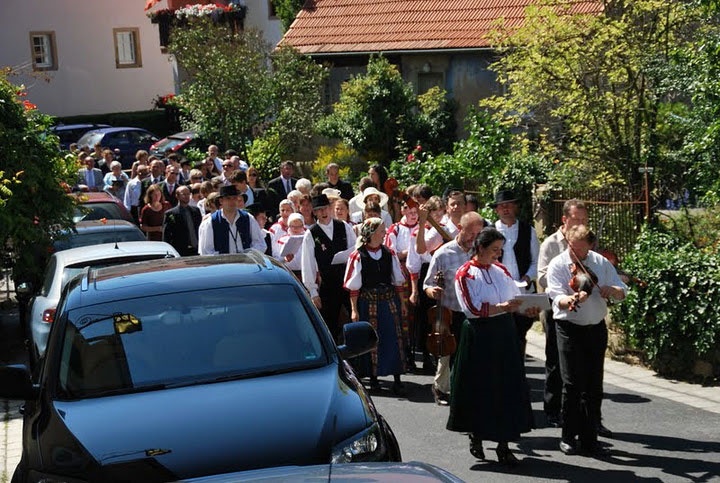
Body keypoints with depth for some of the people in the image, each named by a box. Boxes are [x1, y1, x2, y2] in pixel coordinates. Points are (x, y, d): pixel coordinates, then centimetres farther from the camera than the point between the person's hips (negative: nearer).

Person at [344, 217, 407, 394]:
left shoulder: (389, 253, 4)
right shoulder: (358, 256, -7)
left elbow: (398, 281, 12)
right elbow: (354, 286, -5)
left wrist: (402, 302, 10)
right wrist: (354, 310, -7)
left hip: (389, 300, 3)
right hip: (368, 303, -3)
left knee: (394, 338, 1)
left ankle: (397, 379, 7)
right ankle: (373, 377, 19)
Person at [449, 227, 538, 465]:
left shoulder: (501, 270, 12)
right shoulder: (465, 274, -6)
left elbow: (516, 297, 12)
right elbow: (473, 309, -16)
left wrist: (527, 309, -10)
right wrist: (503, 307, -25)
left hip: (504, 333, 5)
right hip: (479, 336, -5)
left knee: (507, 387, 2)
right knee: (479, 388, 4)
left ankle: (503, 445, 8)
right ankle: (476, 437, 24)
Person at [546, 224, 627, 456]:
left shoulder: (601, 263, 7)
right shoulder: (557, 265, -5)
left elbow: (622, 292, 8)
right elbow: (557, 298, -18)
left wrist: (612, 290, -15)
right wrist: (571, 300, -39)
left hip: (596, 328, 4)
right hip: (570, 329, -4)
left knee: (594, 386, 7)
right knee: (572, 384, -6)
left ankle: (589, 438, 16)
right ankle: (569, 437, 6)